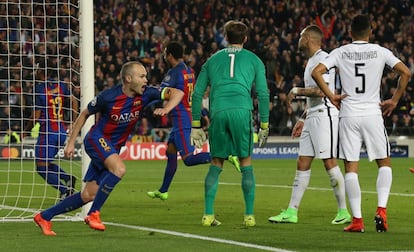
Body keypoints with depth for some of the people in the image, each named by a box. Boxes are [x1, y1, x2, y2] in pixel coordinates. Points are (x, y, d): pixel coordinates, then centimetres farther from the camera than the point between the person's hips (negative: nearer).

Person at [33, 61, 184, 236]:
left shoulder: (145, 94, -8)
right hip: (96, 139, -6)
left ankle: (44, 217, 13)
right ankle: (93, 214, -23)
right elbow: (85, 114, -2)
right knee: (119, 169, -33)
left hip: (113, 148, 6)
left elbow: (177, 93, -8)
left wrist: (166, 109, -28)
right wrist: (71, 142, -1)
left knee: (89, 196, 2)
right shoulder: (109, 96, -18)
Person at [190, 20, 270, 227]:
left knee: (216, 164, 11)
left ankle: (208, 215, 4)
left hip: (217, 113, 2)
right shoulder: (253, 60, 17)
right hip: (242, 111, -2)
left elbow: (197, 94, 18)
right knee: (246, 163, 7)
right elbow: (263, 94, 9)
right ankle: (249, 215, 3)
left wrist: (196, 126, 21)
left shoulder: (213, 60, 22)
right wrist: (264, 125, 14)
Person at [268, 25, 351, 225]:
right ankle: (291, 212, 6)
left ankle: (344, 212, -2)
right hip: (312, 117, 10)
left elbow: (320, 91, -23)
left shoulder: (322, 59, -12)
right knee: (302, 164, 6)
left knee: (329, 162, -8)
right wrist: (302, 119, 25)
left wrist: (296, 91, -12)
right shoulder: (311, 61, 20)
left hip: (324, 115, -10)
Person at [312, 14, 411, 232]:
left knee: (351, 167, 3)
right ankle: (381, 209, -6)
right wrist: (394, 101, 3)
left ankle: (357, 219, 0)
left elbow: (316, 72, -7)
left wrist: (331, 96, 1)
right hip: (373, 114, 0)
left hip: (348, 116, 1)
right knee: (384, 163, 12)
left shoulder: (340, 52, 3)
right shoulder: (380, 52, 2)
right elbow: (405, 72, -6)